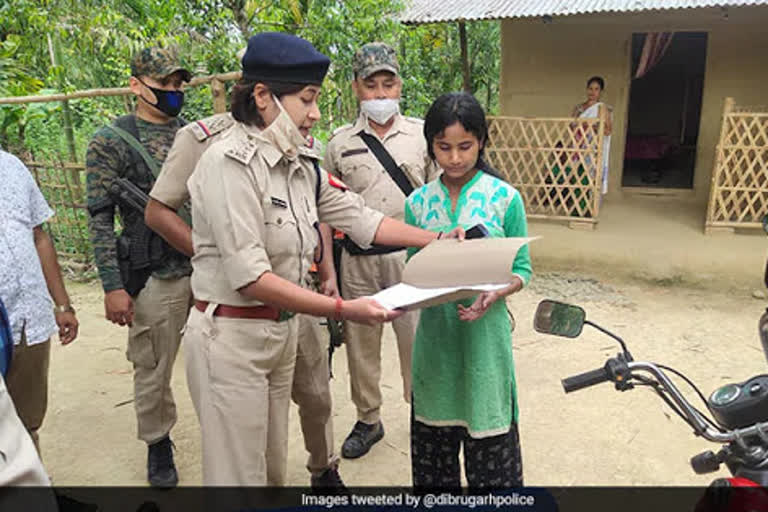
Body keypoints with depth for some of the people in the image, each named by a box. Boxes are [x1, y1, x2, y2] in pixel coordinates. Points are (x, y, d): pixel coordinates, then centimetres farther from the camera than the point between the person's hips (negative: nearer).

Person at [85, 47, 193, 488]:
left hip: (209, 267, 4)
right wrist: (113, 286, -11)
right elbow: (100, 219, -6)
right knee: (154, 370, 10)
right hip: (157, 278, -3)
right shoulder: (111, 142, -5)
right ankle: (158, 444, 33)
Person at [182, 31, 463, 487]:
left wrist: (438, 240, 4)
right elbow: (249, 276, -23)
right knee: (241, 474, 6)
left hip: (282, 330, 7)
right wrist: (343, 310, -26)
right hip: (231, 336, -6)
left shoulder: (302, 163, 3)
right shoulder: (230, 163, -19)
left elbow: (359, 218, 9)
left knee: (274, 467, 18)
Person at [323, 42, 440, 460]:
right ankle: (368, 420, 31)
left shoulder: (421, 134, 4)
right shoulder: (340, 142, 6)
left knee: (417, 340, 5)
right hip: (357, 259, 2)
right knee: (361, 342, 12)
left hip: (410, 255, -1)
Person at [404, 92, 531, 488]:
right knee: (434, 428, 16)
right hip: (435, 331, 3)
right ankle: (436, 482, 38)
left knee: (487, 428, 9)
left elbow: (521, 269, -1)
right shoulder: (418, 202, 1)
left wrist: (495, 294, -20)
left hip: (485, 330, -2)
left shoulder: (505, 198, -6)